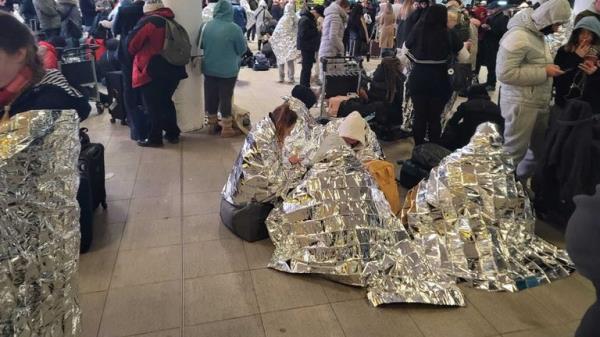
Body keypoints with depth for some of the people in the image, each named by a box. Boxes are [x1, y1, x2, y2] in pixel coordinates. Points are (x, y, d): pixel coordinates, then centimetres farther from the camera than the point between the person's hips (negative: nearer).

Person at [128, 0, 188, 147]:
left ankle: (154, 138, 8)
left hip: (153, 71, -7)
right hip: (173, 69, 7)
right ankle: (173, 134, 24)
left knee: (153, 106, 2)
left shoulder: (149, 21, -9)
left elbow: (132, 43, -7)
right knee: (166, 102, 19)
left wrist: (135, 54, 15)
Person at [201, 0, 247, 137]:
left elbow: (201, 45, 13)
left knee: (211, 97, 13)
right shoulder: (234, 28, -15)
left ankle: (212, 125, 25)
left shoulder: (206, 26, -1)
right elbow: (243, 49, -4)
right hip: (228, 70, -4)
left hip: (209, 69, 5)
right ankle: (226, 128, 10)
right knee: (225, 98, 4)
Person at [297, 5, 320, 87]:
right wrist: (316, 30, -18)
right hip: (306, 47, -10)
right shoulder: (305, 19, -17)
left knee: (308, 67, 14)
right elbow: (304, 34, -23)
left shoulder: (310, 19, 16)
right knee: (306, 68, -7)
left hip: (310, 47, 10)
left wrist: (318, 30, 3)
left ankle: (306, 86, 22)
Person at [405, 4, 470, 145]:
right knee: (435, 118, 10)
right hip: (439, 82, -1)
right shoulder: (448, 35, -6)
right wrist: (464, 46, 22)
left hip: (417, 79, 2)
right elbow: (465, 58, 2)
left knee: (419, 117, 12)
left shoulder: (416, 32, -3)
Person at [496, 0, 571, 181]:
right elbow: (505, 73, -25)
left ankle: (522, 181, 36)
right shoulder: (518, 36, -20)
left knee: (539, 147, 20)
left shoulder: (536, 33, 9)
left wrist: (548, 68, 3)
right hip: (521, 104, -10)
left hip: (540, 103, 10)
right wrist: (544, 72, -20)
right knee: (514, 152, 2)